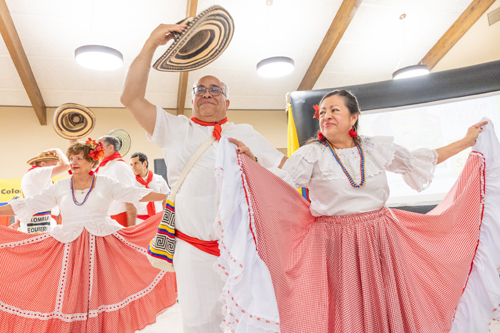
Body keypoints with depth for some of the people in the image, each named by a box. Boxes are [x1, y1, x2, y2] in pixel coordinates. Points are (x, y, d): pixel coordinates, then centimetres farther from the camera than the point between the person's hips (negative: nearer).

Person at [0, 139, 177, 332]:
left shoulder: (105, 183, 2)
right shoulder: (60, 187, 8)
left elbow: (136, 194, -4)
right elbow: (28, 205, 10)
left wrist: (169, 197, -13)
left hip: (102, 243, -2)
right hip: (70, 247, 2)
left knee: (104, 292, 0)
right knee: (70, 296, 5)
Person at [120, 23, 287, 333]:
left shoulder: (246, 133, 11)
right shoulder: (174, 129, 9)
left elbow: (286, 166, 9)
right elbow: (131, 98, -2)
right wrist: (151, 44, -8)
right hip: (194, 247, 0)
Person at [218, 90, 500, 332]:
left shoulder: (378, 148, 4)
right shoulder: (311, 155, -5)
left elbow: (421, 161, 16)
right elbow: (276, 185, -11)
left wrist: (467, 141, 20)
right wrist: (252, 162, -26)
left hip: (380, 240, 4)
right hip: (335, 244, -3)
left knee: (387, 308, 13)